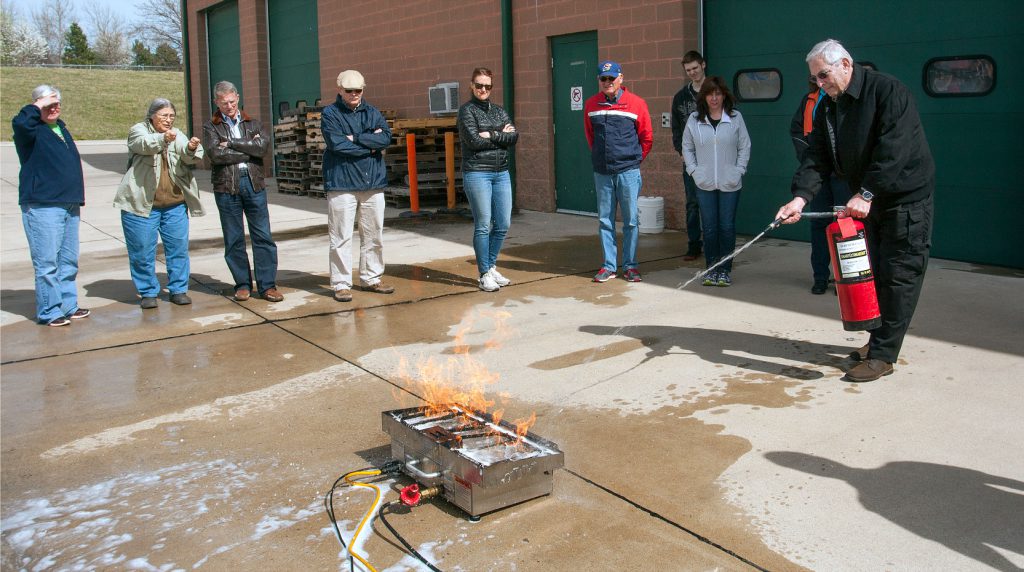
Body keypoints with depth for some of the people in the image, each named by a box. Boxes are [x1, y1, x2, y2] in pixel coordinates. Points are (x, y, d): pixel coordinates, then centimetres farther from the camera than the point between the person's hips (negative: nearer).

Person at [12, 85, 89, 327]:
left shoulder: (61, 127, 19)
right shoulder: (31, 129, -4)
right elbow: (20, 122, -30)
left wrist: (78, 197, 23)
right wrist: (38, 107, -15)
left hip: (69, 205, 8)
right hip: (42, 206, -8)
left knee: (69, 261, 13)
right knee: (46, 262, -6)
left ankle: (68, 306, 22)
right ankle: (49, 312, 0)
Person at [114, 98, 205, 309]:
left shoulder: (177, 135, 12)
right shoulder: (139, 130, 2)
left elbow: (188, 157, -6)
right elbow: (144, 144, -22)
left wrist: (192, 149, -30)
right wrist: (163, 139, -42)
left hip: (175, 204, 3)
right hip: (142, 203, -3)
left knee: (179, 247, 4)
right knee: (143, 250, 2)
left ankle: (178, 290, 15)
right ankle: (148, 292, 14)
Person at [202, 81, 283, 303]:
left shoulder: (253, 123, 13)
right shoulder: (211, 127, 7)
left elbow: (264, 146, -7)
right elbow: (216, 154, -10)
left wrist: (232, 144, -7)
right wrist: (248, 149, -7)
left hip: (254, 184, 1)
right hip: (226, 187, -1)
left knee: (263, 236, -1)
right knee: (233, 239, 5)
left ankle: (267, 285, 4)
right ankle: (243, 284, 15)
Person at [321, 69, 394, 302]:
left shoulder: (372, 112, 13)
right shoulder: (330, 114, 0)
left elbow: (386, 137, -3)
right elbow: (337, 144, -15)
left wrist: (355, 139, -12)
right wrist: (370, 145, -7)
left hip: (373, 182, 5)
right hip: (341, 184, -4)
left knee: (374, 235, 9)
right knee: (341, 237, -3)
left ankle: (372, 278, 22)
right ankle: (341, 284, 5)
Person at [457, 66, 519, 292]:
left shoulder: (499, 111, 15)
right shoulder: (467, 110, 0)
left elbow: (514, 136, 1)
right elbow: (474, 140, -14)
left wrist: (491, 135, -11)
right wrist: (502, 136, -5)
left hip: (501, 173, 6)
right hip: (477, 173, -6)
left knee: (503, 225, 6)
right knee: (483, 225, -4)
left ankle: (491, 267, 23)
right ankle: (484, 275, 6)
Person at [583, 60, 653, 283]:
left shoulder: (636, 103, -2)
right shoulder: (591, 104, 6)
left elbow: (647, 137, 5)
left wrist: (635, 159, 8)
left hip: (628, 171, -2)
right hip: (601, 172, 3)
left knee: (630, 220, 2)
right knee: (605, 220, 6)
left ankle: (630, 265, 11)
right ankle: (609, 265, 14)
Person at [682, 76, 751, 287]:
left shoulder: (735, 118, 2)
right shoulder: (694, 119, 4)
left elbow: (744, 147, 5)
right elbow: (687, 147, 10)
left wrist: (739, 170, -5)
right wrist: (694, 170, -1)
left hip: (730, 183, -1)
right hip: (705, 183, 1)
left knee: (727, 227, 2)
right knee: (709, 228, 3)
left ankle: (725, 269, 12)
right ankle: (711, 268, 14)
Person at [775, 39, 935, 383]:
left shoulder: (888, 91, -16)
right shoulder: (828, 109, 7)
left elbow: (893, 150, -26)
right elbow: (817, 158, -2)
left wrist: (867, 193, -32)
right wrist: (800, 196, -19)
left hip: (906, 197, -8)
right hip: (869, 201, 8)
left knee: (899, 276, -6)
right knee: (875, 273, 13)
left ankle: (882, 355, -5)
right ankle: (879, 341, 25)